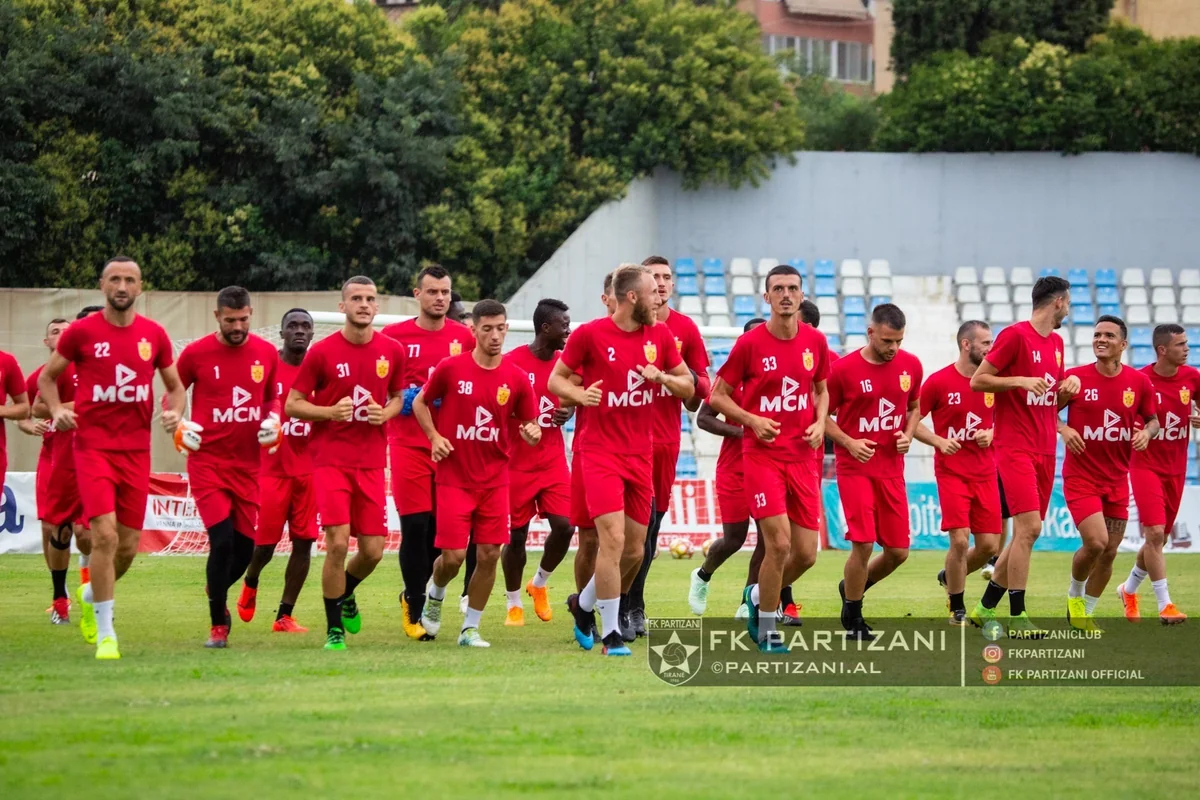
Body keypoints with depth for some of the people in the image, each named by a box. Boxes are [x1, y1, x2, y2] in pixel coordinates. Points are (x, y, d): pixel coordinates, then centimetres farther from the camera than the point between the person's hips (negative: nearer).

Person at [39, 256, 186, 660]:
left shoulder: (154, 335, 5)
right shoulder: (81, 332, -2)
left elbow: (175, 387, 15)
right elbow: (47, 376, 10)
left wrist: (175, 412, -6)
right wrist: (56, 410, -9)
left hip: (137, 450, 4)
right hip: (94, 447, -3)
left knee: (129, 545, 7)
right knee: (105, 535, -16)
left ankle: (90, 595, 39)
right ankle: (105, 634, -7)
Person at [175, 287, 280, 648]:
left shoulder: (266, 354, 5)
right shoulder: (196, 353, -4)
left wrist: (273, 422, 0)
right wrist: (178, 426, -11)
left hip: (248, 464, 4)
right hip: (207, 461, -4)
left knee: (244, 547, 6)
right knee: (222, 540, -15)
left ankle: (216, 595, 37)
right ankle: (217, 625, -1)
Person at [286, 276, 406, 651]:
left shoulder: (392, 351, 4)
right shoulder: (321, 352, -5)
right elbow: (292, 404, -1)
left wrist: (386, 413, -4)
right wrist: (330, 411, -18)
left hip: (372, 462, 3)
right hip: (331, 460, -3)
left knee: (373, 550, 2)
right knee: (337, 542, -14)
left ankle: (345, 594, 37)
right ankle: (334, 630, 1)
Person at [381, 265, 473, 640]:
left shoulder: (463, 337, 7)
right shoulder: (393, 336, 1)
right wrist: (401, 400, -10)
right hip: (408, 443, -2)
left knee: (440, 526, 1)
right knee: (415, 525, -6)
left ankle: (414, 596, 23)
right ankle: (416, 608, 6)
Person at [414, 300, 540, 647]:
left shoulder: (516, 378, -1)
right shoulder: (450, 369, -6)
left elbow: (528, 425, 8)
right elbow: (420, 403, 8)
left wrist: (532, 433, -15)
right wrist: (434, 437, -6)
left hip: (495, 479, 2)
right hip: (454, 478, -2)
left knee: (488, 555, -2)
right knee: (453, 556, -6)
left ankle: (470, 628, 13)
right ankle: (435, 593, 29)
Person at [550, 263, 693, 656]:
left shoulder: (660, 335, 5)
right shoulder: (589, 334, -9)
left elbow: (689, 387, 11)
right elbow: (555, 379, 0)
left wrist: (661, 376, -11)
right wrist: (579, 394, -21)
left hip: (641, 455, 6)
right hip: (601, 454, -6)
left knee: (635, 550, 9)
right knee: (613, 538, -17)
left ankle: (585, 604, 34)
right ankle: (610, 633, -9)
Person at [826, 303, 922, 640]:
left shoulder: (911, 366, 2)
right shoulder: (844, 369, -10)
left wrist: (908, 435, -1)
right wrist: (849, 442, -15)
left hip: (892, 469, 4)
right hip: (855, 468, -4)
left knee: (898, 551, 4)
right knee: (863, 543, -14)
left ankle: (854, 587, 33)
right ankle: (852, 617, 6)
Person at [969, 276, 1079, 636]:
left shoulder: (1056, 343, 16)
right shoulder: (1015, 336, -9)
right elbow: (977, 381, -9)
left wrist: (1069, 386, 5)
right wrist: (1020, 381, -18)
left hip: (1045, 451, 8)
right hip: (1015, 447, -8)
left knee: (1024, 533, 8)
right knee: (1029, 526, -16)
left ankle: (985, 608, 17)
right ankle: (1017, 616, -12)